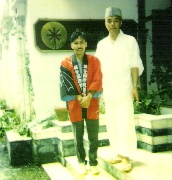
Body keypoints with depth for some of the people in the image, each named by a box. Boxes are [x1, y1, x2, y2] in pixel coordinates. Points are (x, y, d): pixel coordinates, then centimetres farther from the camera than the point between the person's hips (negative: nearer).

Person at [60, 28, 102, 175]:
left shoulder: (94, 61, 2)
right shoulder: (65, 64, 0)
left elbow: (97, 81, -6)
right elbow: (68, 84, -7)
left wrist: (88, 98, -17)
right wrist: (80, 99, -15)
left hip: (92, 104, 1)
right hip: (75, 105, 0)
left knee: (93, 137, 6)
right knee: (78, 137, 10)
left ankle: (93, 163, 20)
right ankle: (81, 162, 25)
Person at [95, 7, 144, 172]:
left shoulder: (130, 41, 0)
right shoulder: (101, 44, 12)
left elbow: (135, 66, -4)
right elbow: (98, 68, 12)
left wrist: (135, 87, -11)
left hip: (124, 89, -4)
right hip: (107, 90, 5)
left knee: (125, 123, -6)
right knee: (112, 123, 8)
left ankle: (126, 157, 0)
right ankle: (118, 153, 19)